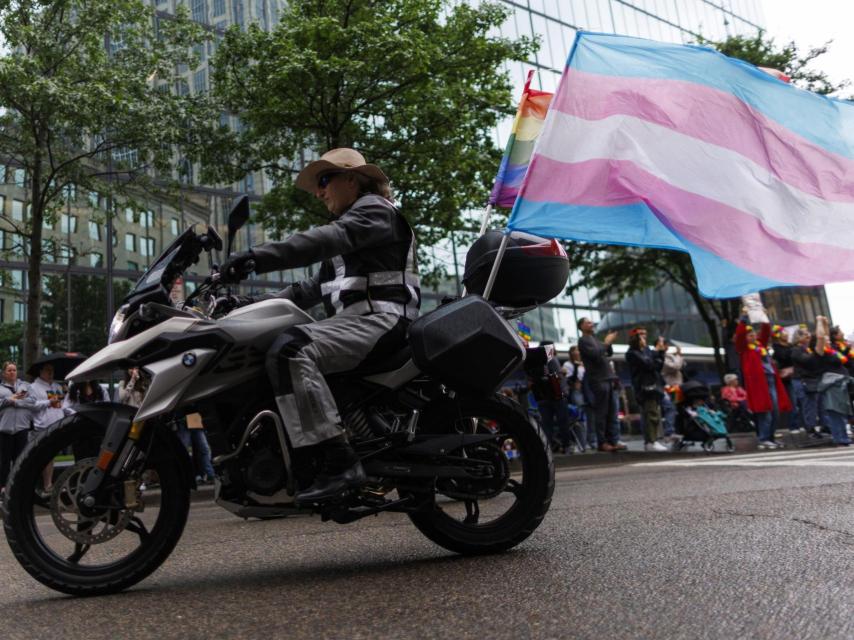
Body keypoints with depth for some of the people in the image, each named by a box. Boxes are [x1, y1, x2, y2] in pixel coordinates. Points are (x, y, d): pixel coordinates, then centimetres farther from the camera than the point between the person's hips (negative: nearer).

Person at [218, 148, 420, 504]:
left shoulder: (374, 210, 1)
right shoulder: (346, 221, 31)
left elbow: (326, 239, -21)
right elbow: (313, 289, 27)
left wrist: (258, 258, -30)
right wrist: (256, 304, 17)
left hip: (380, 318, -10)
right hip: (353, 321, 10)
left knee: (290, 350, -32)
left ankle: (339, 462, -34)